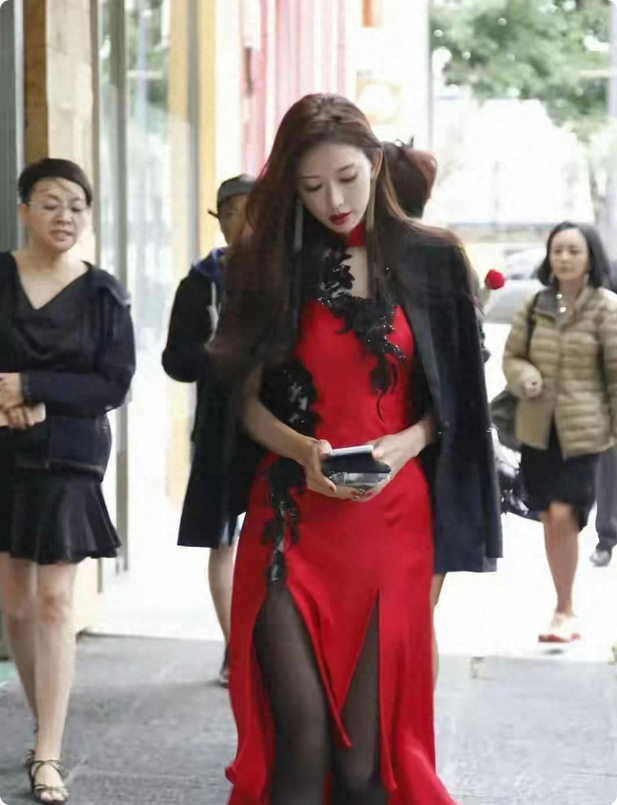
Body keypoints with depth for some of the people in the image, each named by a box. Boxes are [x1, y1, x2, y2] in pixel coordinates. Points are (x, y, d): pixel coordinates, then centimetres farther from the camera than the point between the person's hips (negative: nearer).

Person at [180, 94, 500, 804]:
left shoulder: (430, 261, 4)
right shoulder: (270, 263, 6)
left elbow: (452, 400, 8)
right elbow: (245, 398, 5)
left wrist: (404, 445, -11)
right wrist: (302, 449, -14)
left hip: (392, 522, 0)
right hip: (291, 519, 0)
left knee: (364, 748, -1)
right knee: (302, 739, -8)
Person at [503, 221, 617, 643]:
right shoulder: (535, 306, 7)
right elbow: (512, 355, 13)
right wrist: (524, 378, -9)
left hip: (582, 429, -4)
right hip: (538, 428, 4)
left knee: (564, 516, -14)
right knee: (550, 519, 8)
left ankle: (566, 610, -3)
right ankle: (565, 607, 20)